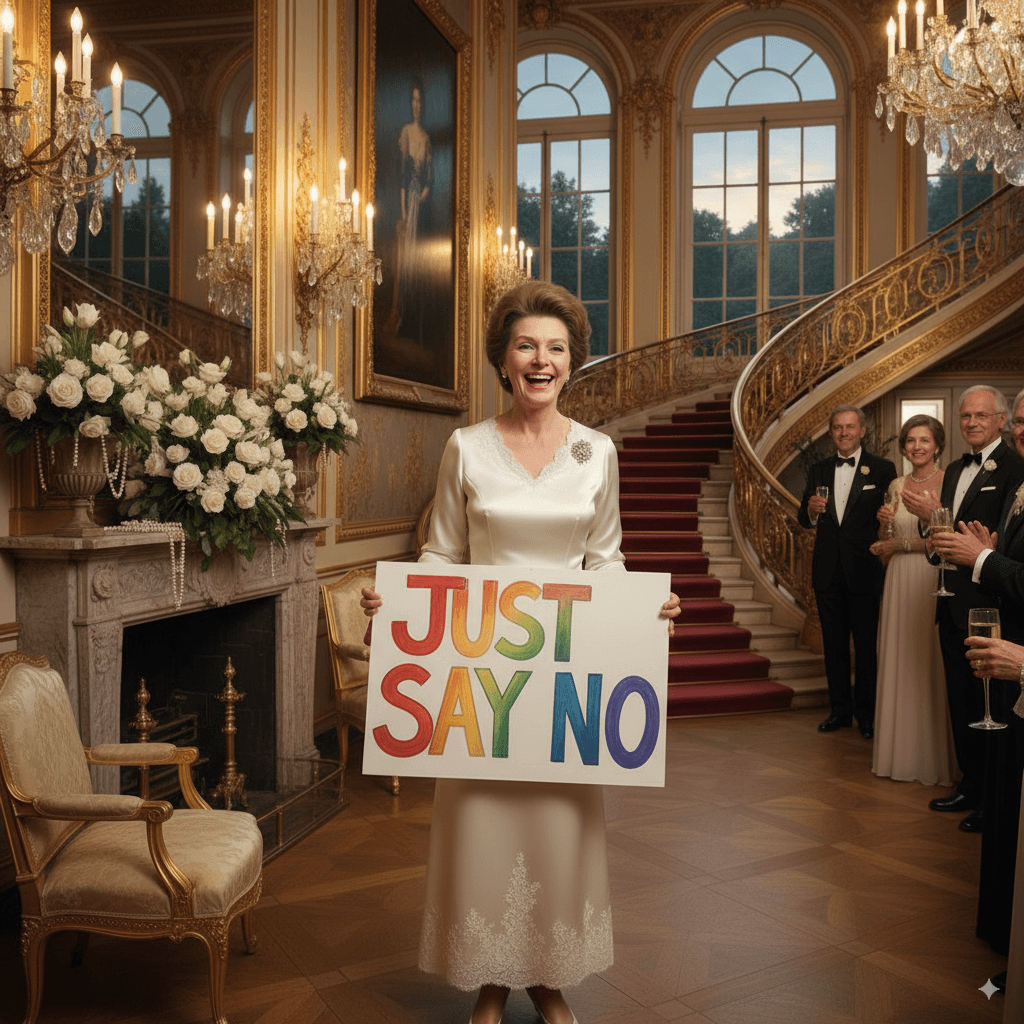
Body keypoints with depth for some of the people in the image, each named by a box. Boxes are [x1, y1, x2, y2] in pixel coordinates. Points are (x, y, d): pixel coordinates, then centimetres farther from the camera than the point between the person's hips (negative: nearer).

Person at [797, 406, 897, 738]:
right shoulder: (819, 470, 11)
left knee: (865, 645, 3)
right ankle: (840, 709, 21)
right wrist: (812, 510, -12)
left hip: (864, 571, -4)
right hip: (827, 572, 4)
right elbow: (804, 521, 9)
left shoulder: (882, 469, -1)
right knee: (834, 644, 10)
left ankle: (866, 713, 15)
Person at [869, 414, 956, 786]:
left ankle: (938, 757, 9)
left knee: (934, 667, -2)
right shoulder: (896, 487, 12)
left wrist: (902, 543, -7)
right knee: (900, 666, 8)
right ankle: (902, 752, 17)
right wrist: (884, 524, -2)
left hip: (935, 581, -5)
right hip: (900, 583, 5)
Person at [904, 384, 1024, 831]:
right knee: (961, 700, 16)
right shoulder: (955, 469, 16)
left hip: (987, 605, -8)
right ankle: (970, 783, 29)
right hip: (953, 603, 8)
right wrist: (929, 520, -1)